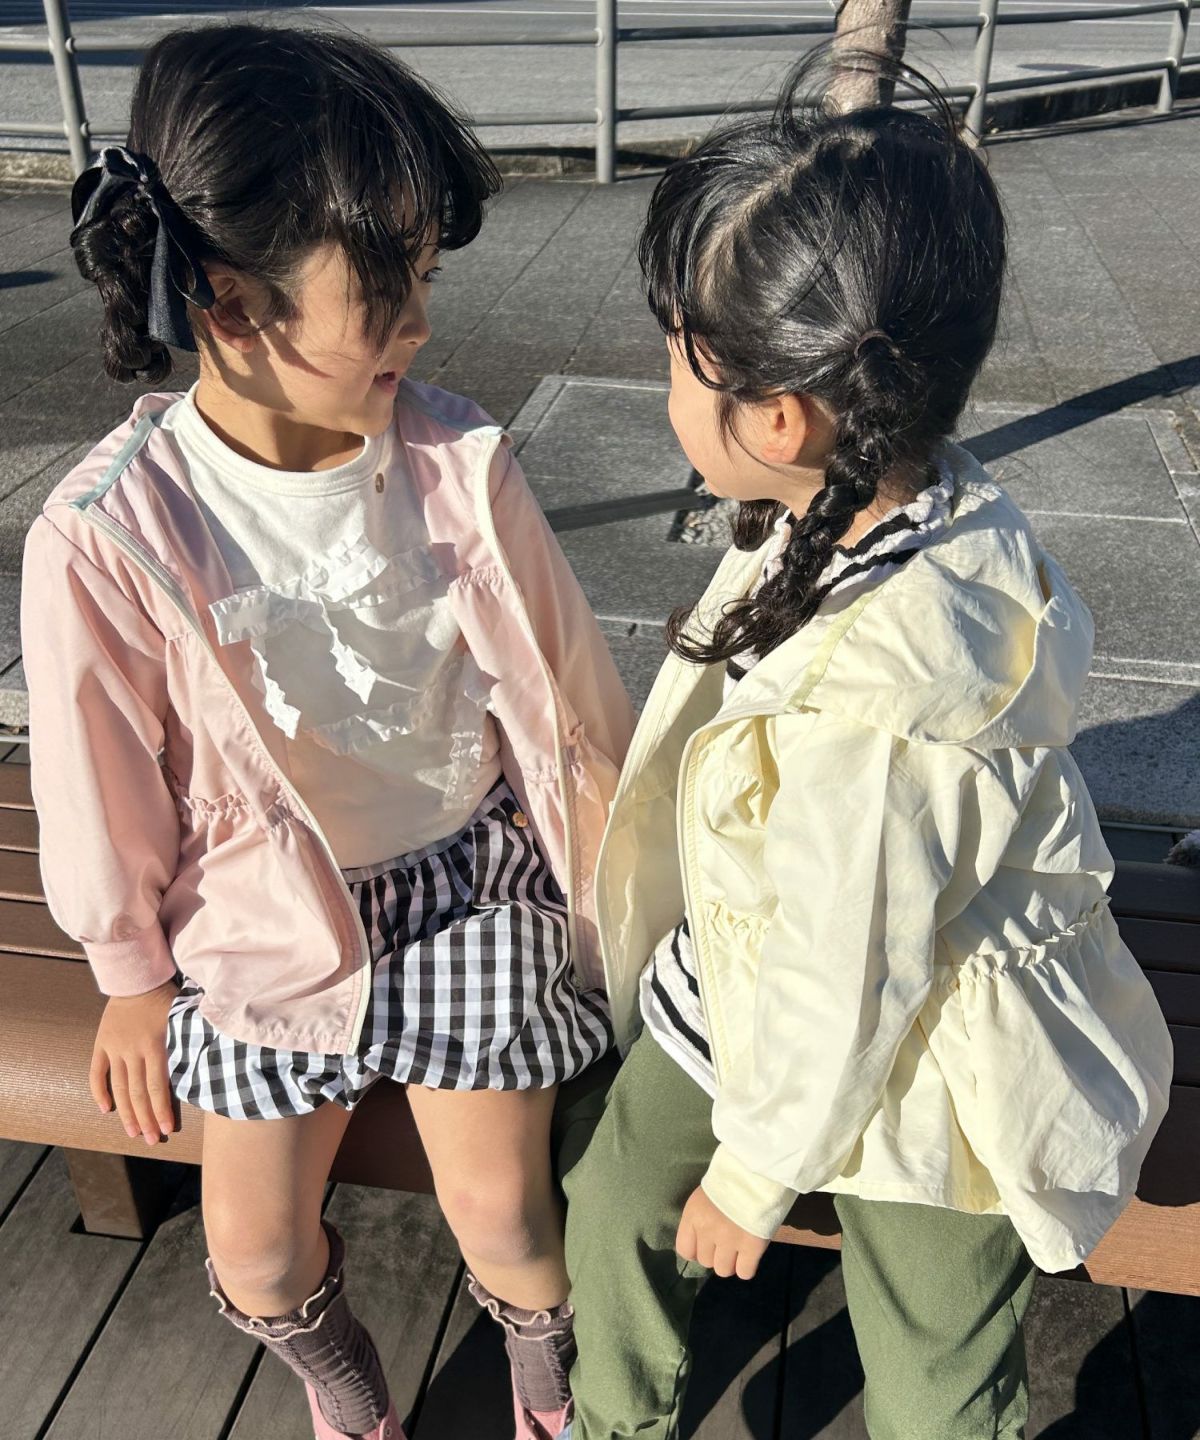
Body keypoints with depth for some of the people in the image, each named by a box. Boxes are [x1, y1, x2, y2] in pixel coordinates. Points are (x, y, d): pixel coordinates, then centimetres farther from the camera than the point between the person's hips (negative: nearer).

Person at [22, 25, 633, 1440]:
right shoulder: (107, 538, -23)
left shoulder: (455, 460, -17)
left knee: (498, 1206, 7)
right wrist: (132, 981, 5)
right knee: (255, 1246, 12)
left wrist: (615, 880, 6)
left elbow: (560, 692, -4)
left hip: (471, 884, 1)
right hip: (267, 922, 0)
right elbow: (106, 789, -8)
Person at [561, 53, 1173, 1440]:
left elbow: (841, 990, -26)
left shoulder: (868, 714, -41)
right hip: (739, 994, 8)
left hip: (912, 1073, -8)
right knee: (612, 1214, 26)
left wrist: (753, 1172, -6)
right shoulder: (925, 500, -15)